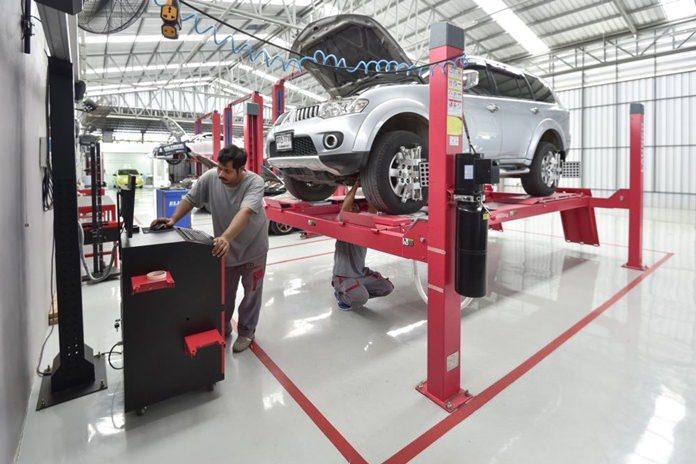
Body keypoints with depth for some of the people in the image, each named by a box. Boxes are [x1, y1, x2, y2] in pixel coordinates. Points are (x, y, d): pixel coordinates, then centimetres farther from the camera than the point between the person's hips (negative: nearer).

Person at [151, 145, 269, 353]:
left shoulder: (255, 182, -26)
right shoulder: (210, 178, -14)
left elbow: (245, 212, -41)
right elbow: (190, 199, -1)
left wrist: (226, 238, -54)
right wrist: (173, 219, -11)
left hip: (253, 249, -3)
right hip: (224, 248, 4)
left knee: (251, 293, 12)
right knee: (223, 293, 18)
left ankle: (246, 332, 32)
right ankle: (223, 327, 41)